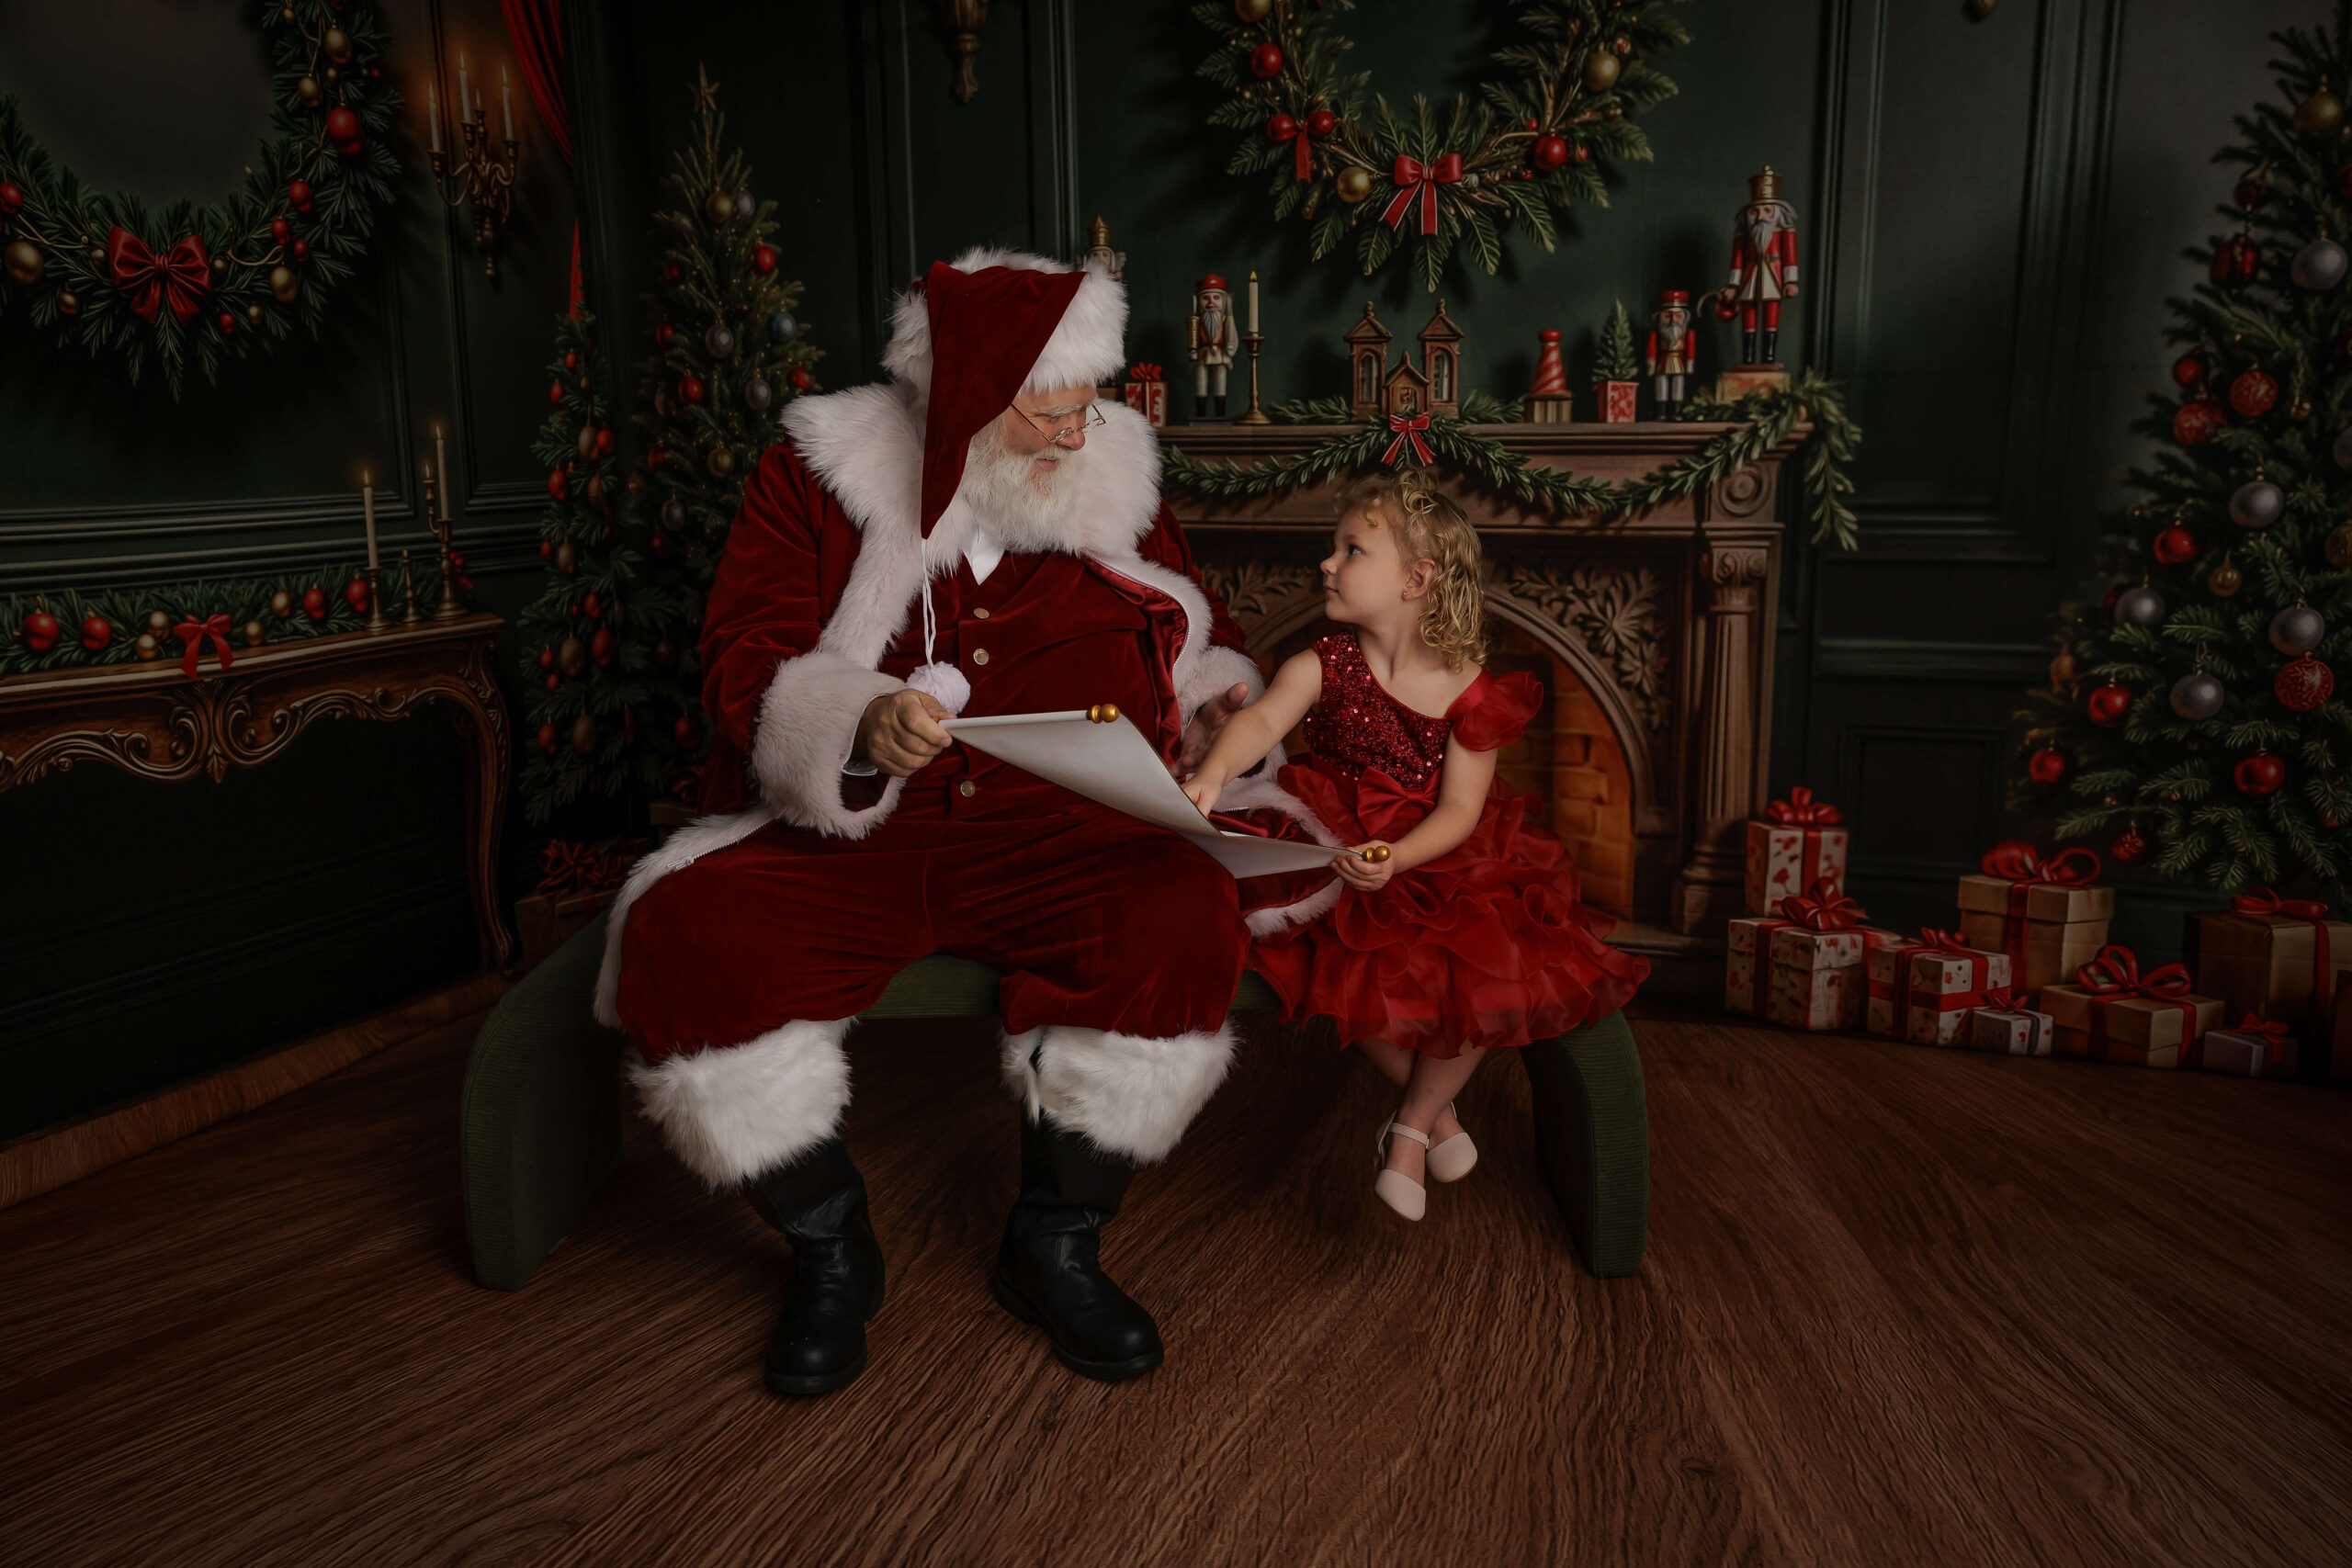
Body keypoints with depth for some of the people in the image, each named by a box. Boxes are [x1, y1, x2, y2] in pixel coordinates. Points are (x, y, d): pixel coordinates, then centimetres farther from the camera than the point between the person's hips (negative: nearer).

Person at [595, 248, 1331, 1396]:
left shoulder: (1113, 483, 10)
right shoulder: (816, 478, 2)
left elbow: (1200, 642, 21)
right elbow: (745, 669, -5)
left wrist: (1218, 700, -3)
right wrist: (858, 726, -26)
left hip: (1063, 841, 1)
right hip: (843, 844, -1)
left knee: (1185, 914, -29)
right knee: (685, 935, -27)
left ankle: (1055, 1245, -6)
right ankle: (829, 1249, -2)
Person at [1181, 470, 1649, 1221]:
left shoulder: (1470, 690, -9)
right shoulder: (1324, 664, -6)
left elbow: (1459, 809, -12)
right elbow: (1262, 718, -25)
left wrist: (1397, 858, -31)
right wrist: (1215, 772, -47)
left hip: (1440, 858, 0)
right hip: (1338, 848, 0)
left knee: (1499, 974, -20)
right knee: (1355, 971, -25)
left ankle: (1411, 1126, 7)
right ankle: (1437, 1107, 8)